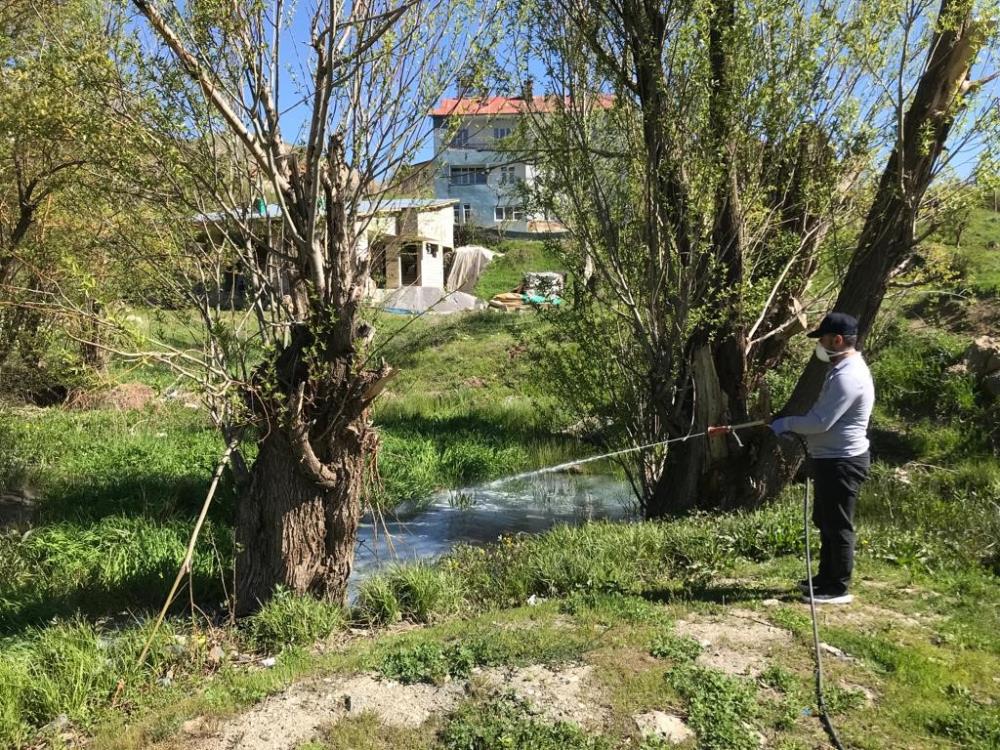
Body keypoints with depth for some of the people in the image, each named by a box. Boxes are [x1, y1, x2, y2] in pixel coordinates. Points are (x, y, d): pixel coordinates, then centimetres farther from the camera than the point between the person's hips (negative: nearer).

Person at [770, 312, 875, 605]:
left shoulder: (848, 376, -22)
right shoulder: (843, 369, 13)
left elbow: (820, 422, -25)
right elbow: (823, 416, 19)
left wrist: (786, 423, -11)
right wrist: (795, 429, 7)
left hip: (841, 462, -11)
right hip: (832, 459, 11)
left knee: (838, 525, -1)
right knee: (825, 521, 19)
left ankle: (838, 589, 10)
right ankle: (827, 577, 32)